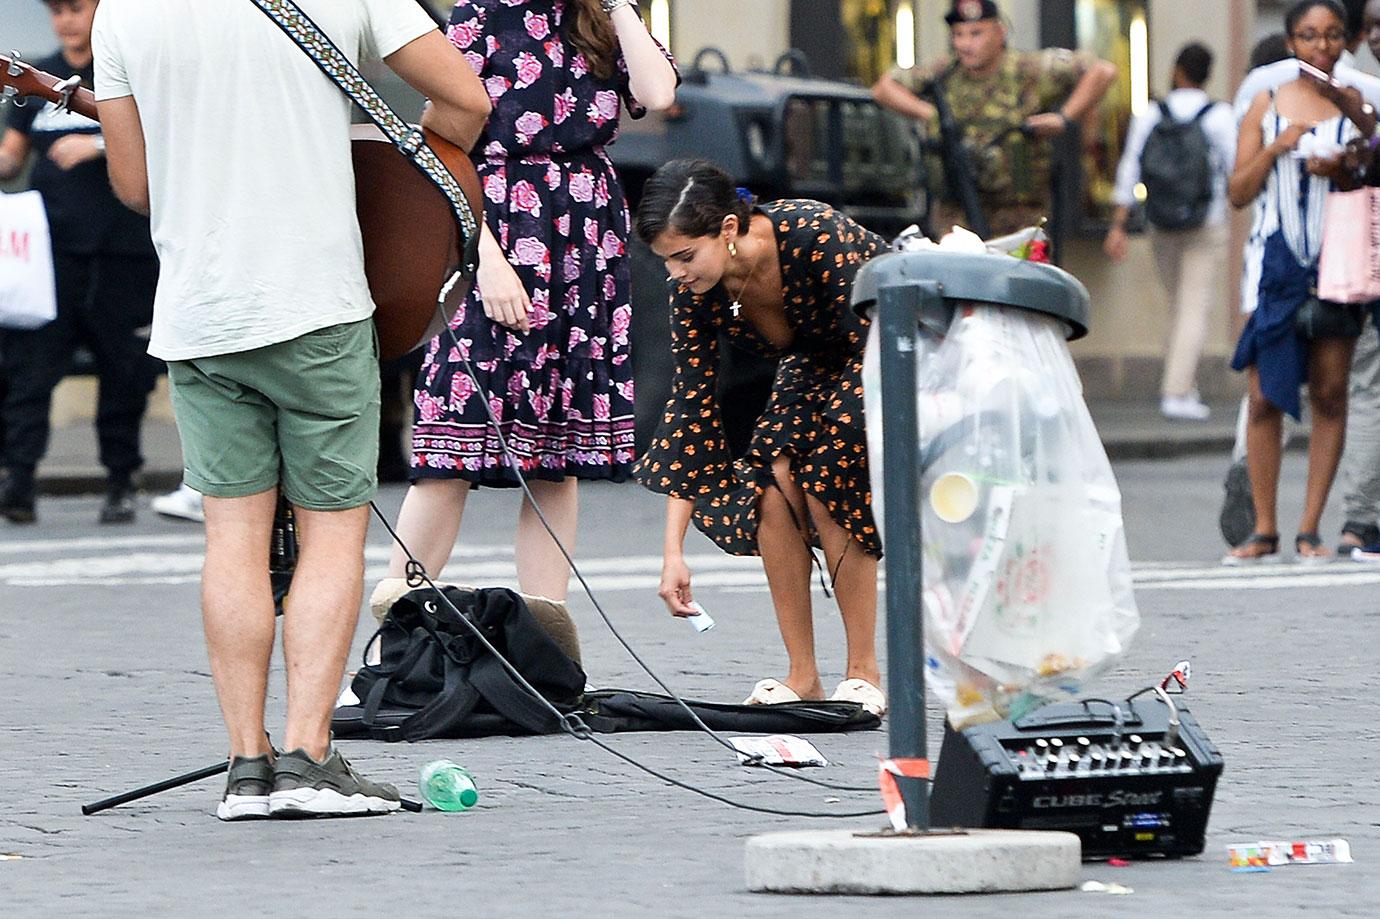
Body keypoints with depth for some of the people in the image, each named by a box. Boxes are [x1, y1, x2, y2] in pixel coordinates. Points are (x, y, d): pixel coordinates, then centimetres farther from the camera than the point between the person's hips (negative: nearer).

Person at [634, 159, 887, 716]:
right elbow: (691, 407, -16)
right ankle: (801, 678, -14)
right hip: (815, 369, 5)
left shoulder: (818, 238, -36)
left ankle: (864, 674, -17)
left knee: (827, 475, -27)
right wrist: (673, 549, -20)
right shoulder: (694, 292, -19)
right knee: (770, 474, -22)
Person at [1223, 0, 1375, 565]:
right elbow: (1238, 193, 7)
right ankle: (1264, 530, 2)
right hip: (1274, 259, 0)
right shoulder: (1268, 105, 9)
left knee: (1329, 394, -3)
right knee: (1264, 396, -4)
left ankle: (1310, 530, 2)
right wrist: (1275, 148, -8)